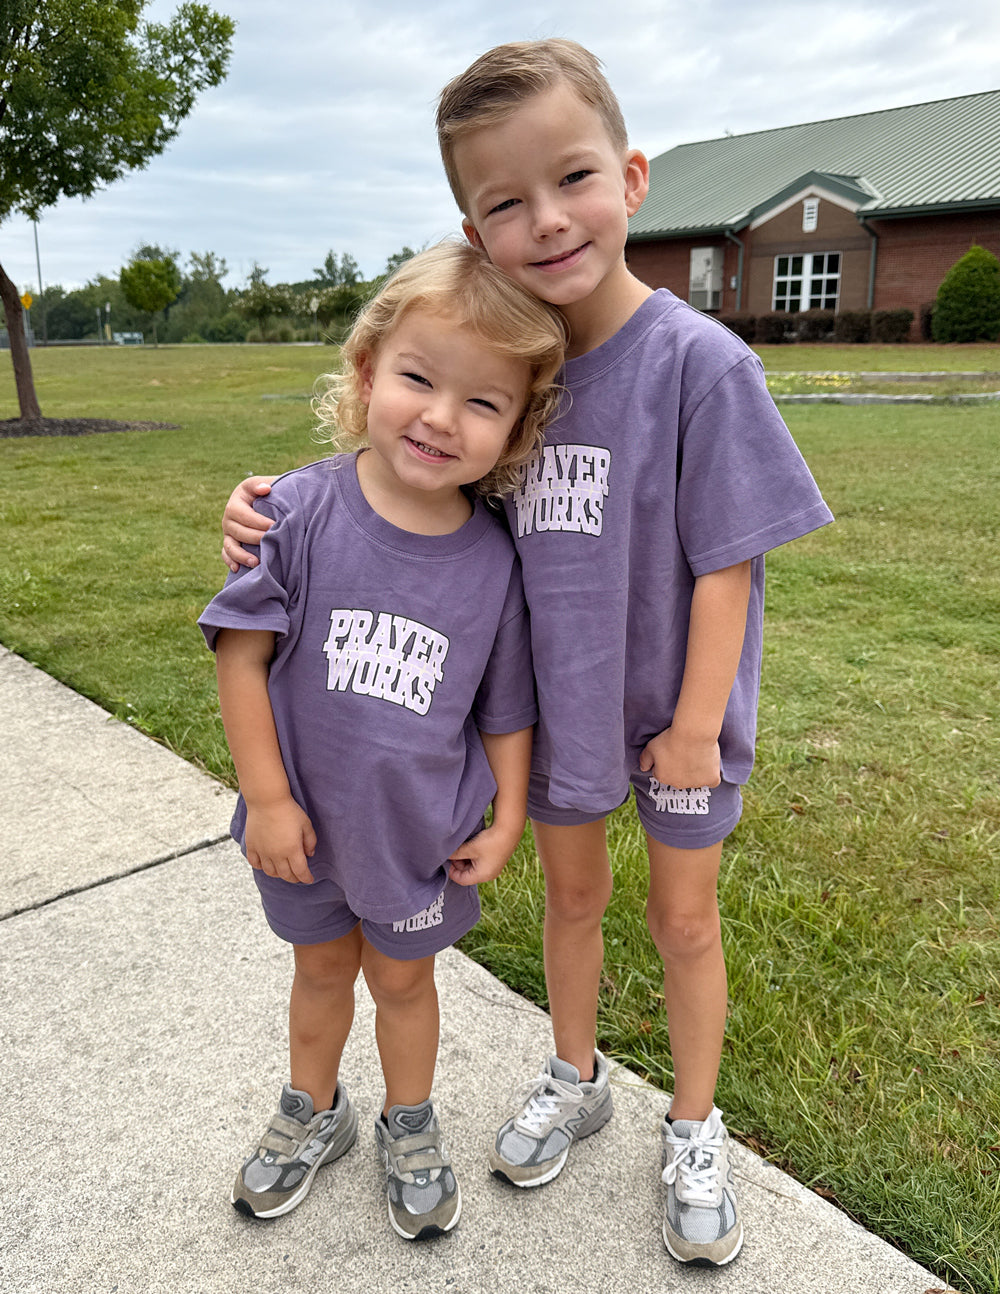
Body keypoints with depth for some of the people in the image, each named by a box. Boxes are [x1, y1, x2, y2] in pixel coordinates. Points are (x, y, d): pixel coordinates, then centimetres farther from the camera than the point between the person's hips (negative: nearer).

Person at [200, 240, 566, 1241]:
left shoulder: (493, 559, -15)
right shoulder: (301, 510, -20)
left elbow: (506, 704, -4)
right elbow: (242, 653, -13)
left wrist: (507, 820, -1)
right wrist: (267, 797, -12)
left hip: (423, 830, 0)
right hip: (306, 819, 1)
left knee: (401, 976, 21)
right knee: (322, 967, 24)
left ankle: (410, 1130, 49)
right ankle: (314, 1114, 52)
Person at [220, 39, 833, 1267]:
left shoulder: (699, 360, -21)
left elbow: (723, 564, -18)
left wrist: (694, 725, -14)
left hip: (676, 704, -4)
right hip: (557, 695, 4)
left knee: (683, 915, 15)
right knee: (571, 892, 21)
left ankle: (693, 1131, 40)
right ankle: (574, 1081, 48)